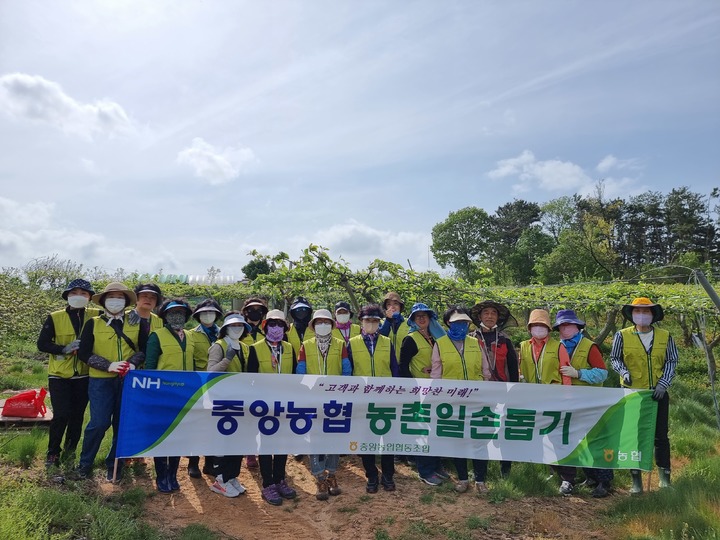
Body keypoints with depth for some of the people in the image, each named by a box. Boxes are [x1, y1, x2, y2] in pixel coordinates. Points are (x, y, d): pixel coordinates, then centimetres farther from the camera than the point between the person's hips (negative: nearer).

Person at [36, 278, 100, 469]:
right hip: (59, 375, -2)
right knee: (61, 415, -6)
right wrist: (64, 349, -19)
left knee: (77, 416, 10)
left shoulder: (95, 316, 1)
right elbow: (42, 344, -5)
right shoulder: (55, 317, -3)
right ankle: (53, 453, 15)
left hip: (83, 376, 2)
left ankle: (69, 451, 28)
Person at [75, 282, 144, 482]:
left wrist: (133, 363, -13)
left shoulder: (136, 324, 7)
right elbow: (83, 353, -3)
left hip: (128, 381, 2)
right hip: (101, 381, -2)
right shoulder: (93, 324, 2)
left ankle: (114, 464, 23)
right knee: (99, 423, -7)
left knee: (123, 424, 6)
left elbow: (144, 349, 8)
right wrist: (109, 365, -15)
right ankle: (85, 463, 17)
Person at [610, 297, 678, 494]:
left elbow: (671, 361, 6)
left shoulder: (665, 336, 3)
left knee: (660, 436, 8)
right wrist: (624, 372, -14)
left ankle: (665, 477, 25)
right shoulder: (622, 336, -2)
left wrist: (663, 383, -6)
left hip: (658, 394, 1)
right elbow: (614, 358, 5)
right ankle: (636, 480, 15)